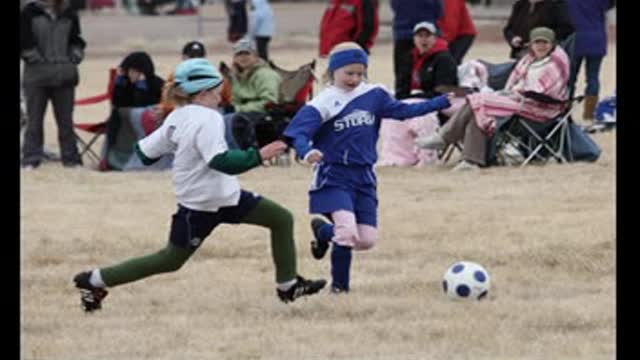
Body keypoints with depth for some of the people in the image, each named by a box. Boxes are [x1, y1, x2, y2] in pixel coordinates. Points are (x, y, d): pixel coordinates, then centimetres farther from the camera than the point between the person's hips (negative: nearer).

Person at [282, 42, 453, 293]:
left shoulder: (373, 95, 6)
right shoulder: (324, 103, -10)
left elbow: (402, 111, 16)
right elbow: (298, 132, -19)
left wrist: (444, 102, 13)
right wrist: (306, 152, -42)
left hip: (364, 177, 6)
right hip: (333, 178, -6)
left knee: (367, 240, 2)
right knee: (347, 231, -22)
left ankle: (323, 231, 31)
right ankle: (340, 285, 4)